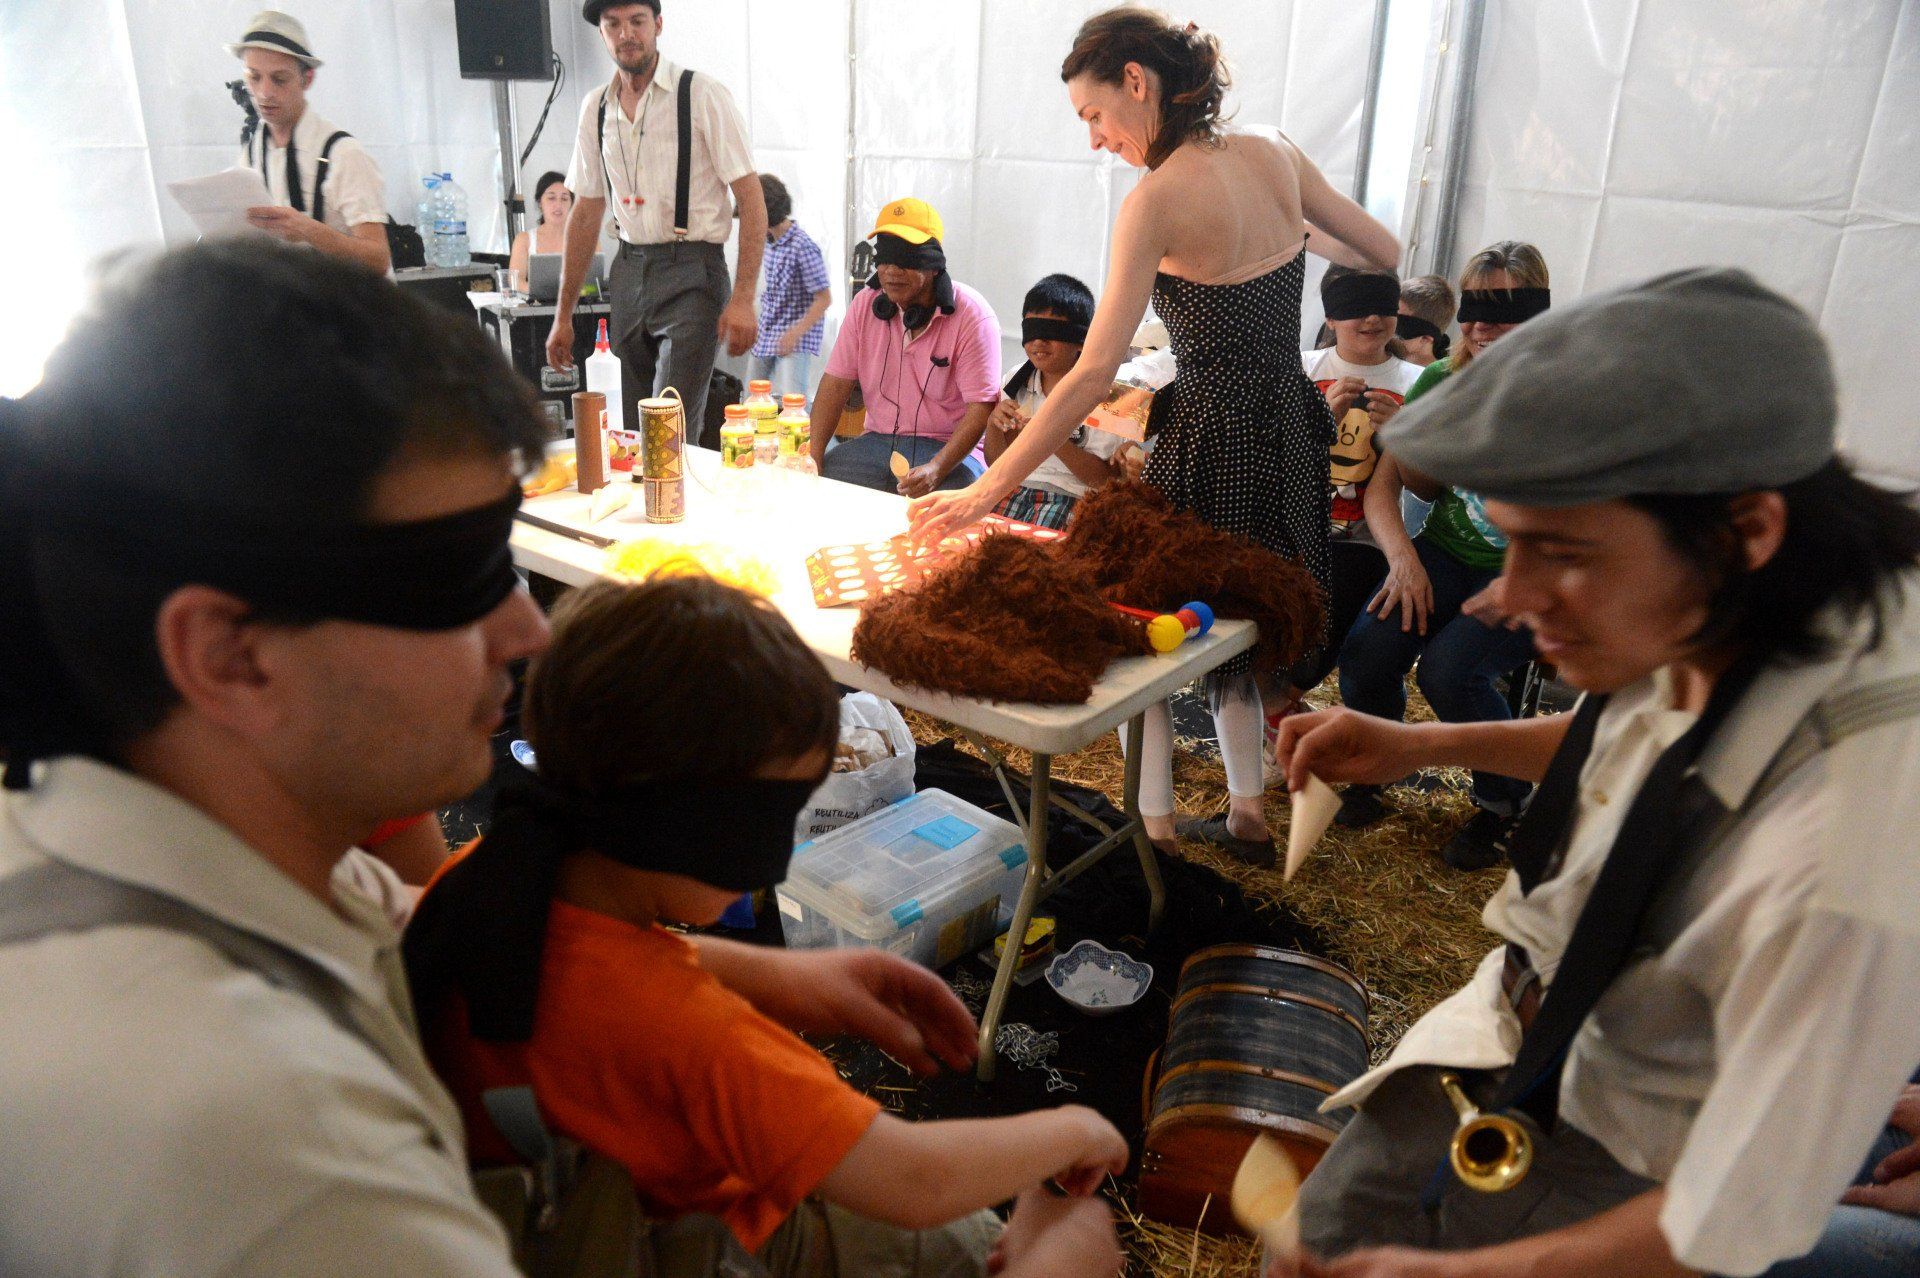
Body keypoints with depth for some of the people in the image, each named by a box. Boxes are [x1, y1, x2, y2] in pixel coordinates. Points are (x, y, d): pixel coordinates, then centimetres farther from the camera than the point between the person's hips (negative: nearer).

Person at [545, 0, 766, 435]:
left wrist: (743, 298, -20)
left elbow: (751, 197, -9)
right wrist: (563, 316, 15)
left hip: (692, 273, -6)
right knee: (635, 432, 10)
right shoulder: (596, 108, 12)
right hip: (629, 271, 6)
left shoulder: (702, 95, -5)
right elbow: (586, 214, 16)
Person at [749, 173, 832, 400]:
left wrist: (794, 334, -23)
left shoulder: (803, 247, -18)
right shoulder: (768, 242, 7)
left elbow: (824, 299, -18)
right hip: (767, 336, 9)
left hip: (797, 340, -9)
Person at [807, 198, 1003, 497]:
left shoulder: (973, 316, -11)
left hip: (950, 449, -5)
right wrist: (813, 454, -12)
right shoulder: (865, 304, 5)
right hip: (877, 440, 5)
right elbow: (836, 383, 3)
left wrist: (936, 469, -31)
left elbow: (980, 408, -17)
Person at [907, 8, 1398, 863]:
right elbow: (1383, 253, 12)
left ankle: (1155, 839, 16)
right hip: (1291, 430, 7)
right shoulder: (1271, 153, 2)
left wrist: (989, 488, -21)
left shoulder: (1158, 199, -17)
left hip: (1211, 446, -7)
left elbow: (1093, 374, -22)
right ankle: (1247, 817, 32)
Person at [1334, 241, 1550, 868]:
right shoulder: (1440, 381, 3)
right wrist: (1403, 557, -14)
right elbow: (1382, 487, 3)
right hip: (1446, 556, 4)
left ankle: (1503, 804, 0)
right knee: (1367, 648, -24)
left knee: (1448, 668, -29)